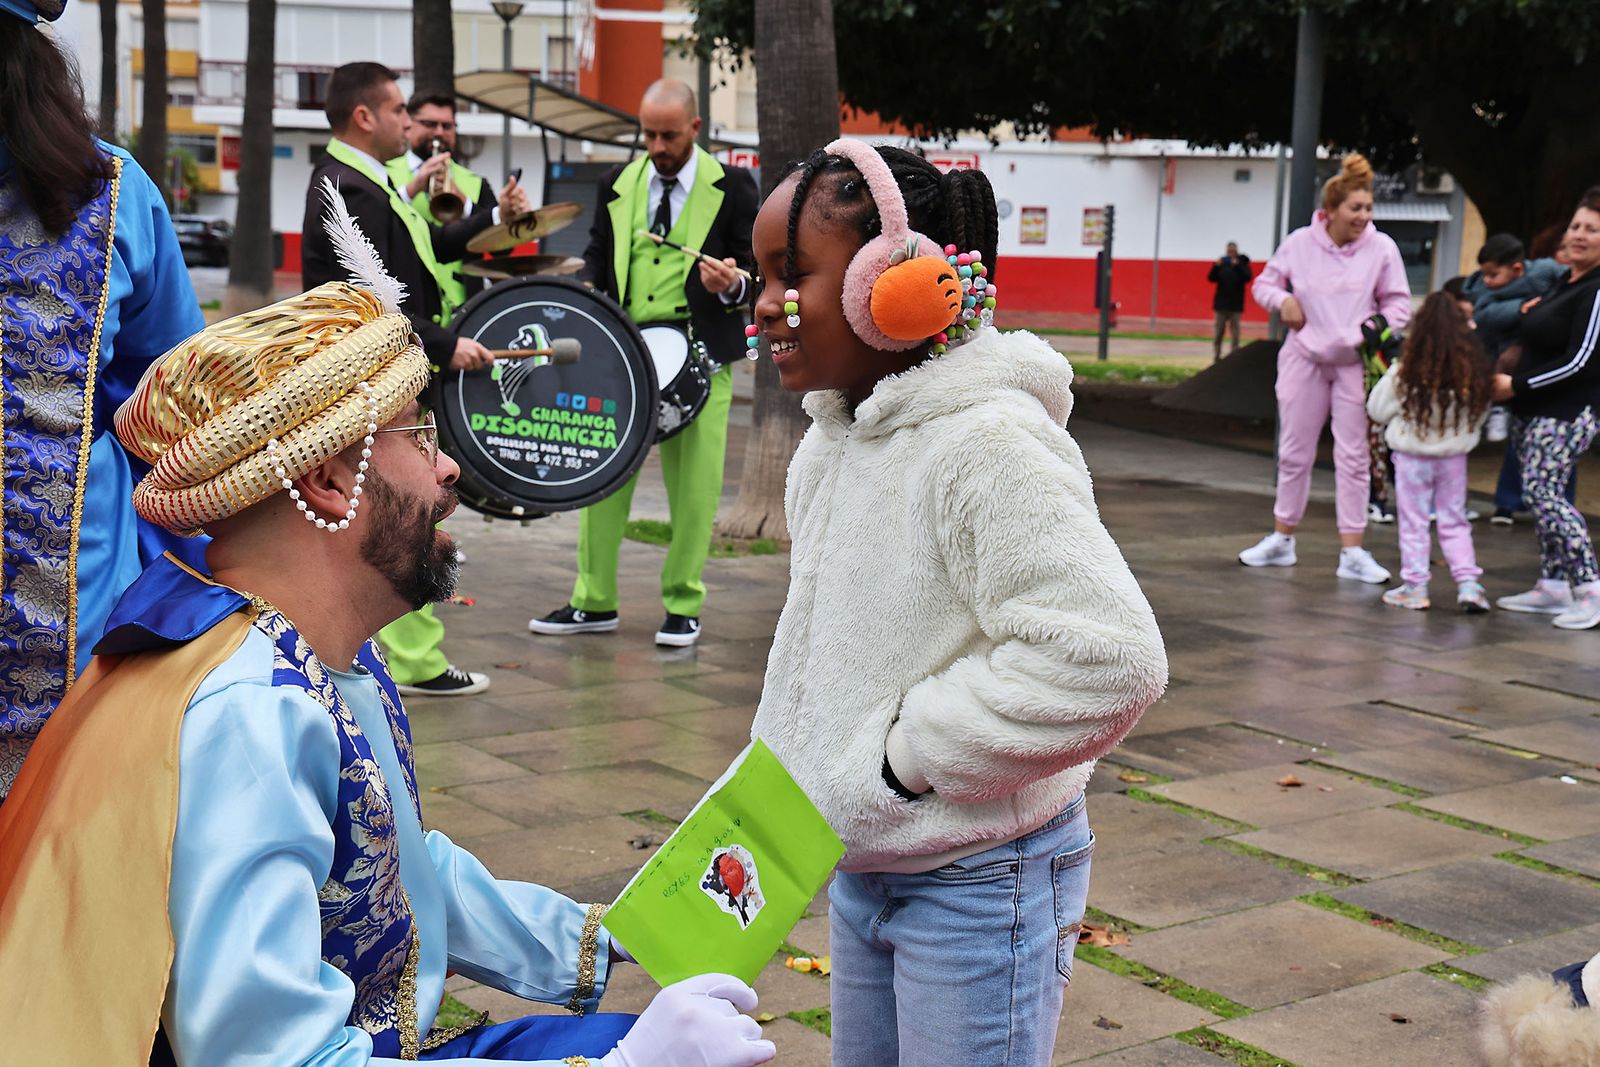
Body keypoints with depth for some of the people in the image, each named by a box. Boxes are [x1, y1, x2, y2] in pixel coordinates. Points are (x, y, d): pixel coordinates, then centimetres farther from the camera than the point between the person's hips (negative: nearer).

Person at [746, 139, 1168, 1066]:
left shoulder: (988, 444, -24)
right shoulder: (834, 440, 5)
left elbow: (1110, 660, -31)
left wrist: (913, 754, -23)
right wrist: (780, 769, 11)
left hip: (977, 886, -9)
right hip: (863, 868, 9)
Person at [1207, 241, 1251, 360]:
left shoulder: (1242, 262, 1)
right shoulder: (1222, 263, 6)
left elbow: (1247, 277, -14)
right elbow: (1211, 279, 0)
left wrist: (1237, 266, -23)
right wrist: (1216, 267, -15)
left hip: (1235, 304, -2)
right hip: (1221, 302, 2)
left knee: (1235, 330, -3)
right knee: (1218, 331, 4)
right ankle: (1216, 356, 9)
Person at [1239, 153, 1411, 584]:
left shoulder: (1381, 248, -8)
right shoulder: (1299, 243, -5)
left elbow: (1398, 304, 0)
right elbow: (1264, 284, 8)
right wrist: (1282, 300, -13)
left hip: (1355, 364, -1)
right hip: (1304, 358, 1)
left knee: (1353, 458, 0)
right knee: (1294, 453, 10)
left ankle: (1352, 553, 4)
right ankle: (1282, 540, 24)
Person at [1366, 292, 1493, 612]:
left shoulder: (1407, 372, -17)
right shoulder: (1473, 372, -8)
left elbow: (1377, 410, -5)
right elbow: (1481, 414, 5)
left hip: (1413, 456, -3)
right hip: (1454, 456, 3)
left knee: (1413, 522, 9)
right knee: (1455, 522, 13)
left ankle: (1414, 586, 12)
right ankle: (1468, 582, 5)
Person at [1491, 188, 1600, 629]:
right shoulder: (1563, 283, 14)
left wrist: (1517, 386, -17)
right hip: (1533, 410, 9)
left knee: (1544, 492, -16)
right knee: (1542, 494, 11)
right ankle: (1553, 585, 17)